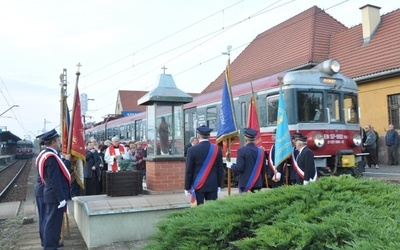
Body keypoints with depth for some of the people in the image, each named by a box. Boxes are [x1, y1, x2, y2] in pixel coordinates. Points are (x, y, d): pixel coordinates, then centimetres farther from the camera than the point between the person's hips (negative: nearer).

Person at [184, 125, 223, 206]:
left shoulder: (192, 150, -9)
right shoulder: (217, 149, 0)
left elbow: (189, 171, -6)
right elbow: (220, 169, 4)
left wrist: (187, 187, 3)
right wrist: (219, 185, 13)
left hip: (198, 186, -2)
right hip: (213, 185, 3)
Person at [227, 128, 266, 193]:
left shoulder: (242, 150, -12)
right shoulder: (261, 151, 3)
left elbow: (239, 167, -16)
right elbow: (263, 169, 9)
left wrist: (230, 166, 3)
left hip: (245, 184, -5)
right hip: (258, 184, 5)